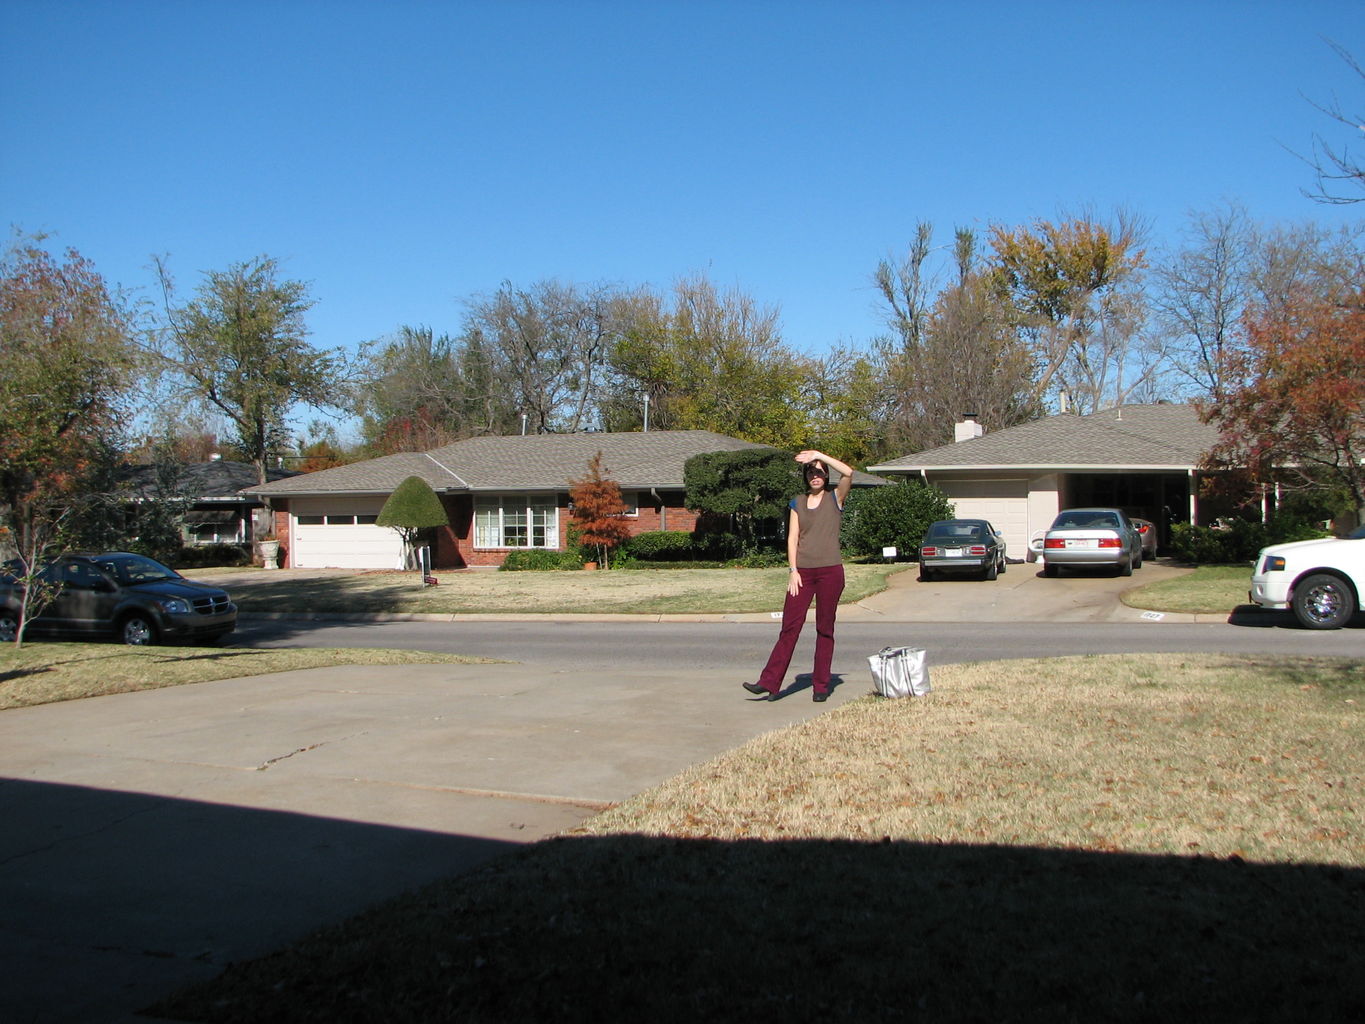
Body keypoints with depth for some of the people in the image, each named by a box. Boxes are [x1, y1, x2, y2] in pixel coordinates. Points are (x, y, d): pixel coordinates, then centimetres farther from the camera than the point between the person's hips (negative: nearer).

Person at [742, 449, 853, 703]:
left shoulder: (835, 497, 4)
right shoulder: (797, 503, 12)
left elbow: (848, 472, -14)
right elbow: (793, 538, 8)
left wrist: (818, 455, -13)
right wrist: (793, 570, -2)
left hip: (830, 570, -2)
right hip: (803, 570, 2)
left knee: (825, 629, 3)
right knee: (790, 626, -2)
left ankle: (821, 686, 10)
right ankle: (769, 682, -4)